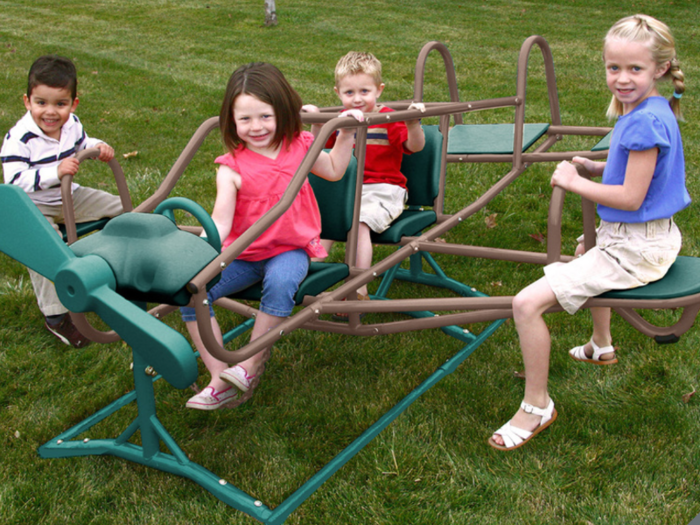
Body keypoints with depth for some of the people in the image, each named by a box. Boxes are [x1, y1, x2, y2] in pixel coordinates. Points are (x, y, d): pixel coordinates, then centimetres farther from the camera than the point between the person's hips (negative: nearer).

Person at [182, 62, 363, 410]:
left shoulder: (298, 147, 2)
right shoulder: (232, 168, -7)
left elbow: (334, 171, 21)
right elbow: (220, 221, -16)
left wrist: (346, 134, 10)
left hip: (290, 250, -1)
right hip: (243, 254, 1)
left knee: (280, 282, -37)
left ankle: (252, 363, -16)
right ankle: (220, 381, -11)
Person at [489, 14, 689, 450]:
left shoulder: (647, 121, -24)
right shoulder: (642, 111, 7)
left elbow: (631, 197, -25)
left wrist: (574, 182, -15)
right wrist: (597, 168, 7)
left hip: (636, 249, -11)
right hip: (648, 238, 11)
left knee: (529, 302, -20)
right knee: (586, 249, 45)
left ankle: (537, 406, -3)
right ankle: (601, 346, 58)